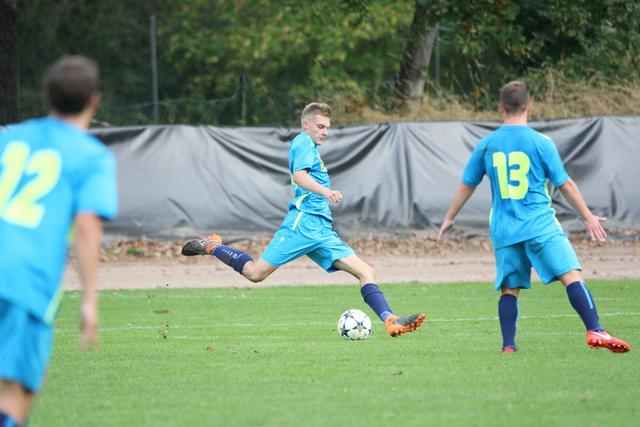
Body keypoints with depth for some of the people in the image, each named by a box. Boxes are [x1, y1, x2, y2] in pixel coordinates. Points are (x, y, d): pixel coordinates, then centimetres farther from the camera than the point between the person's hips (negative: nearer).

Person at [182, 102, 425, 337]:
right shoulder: (304, 142, -1)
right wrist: (326, 192, -33)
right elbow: (299, 176, -20)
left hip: (322, 230, 9)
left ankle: (390, 321, -14)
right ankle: (211, 248, 15)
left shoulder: (311, 147, 28)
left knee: (365, 271, -4)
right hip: (303, 222, -9)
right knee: (257, 273, -9)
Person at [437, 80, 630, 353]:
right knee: (572, 275, -8)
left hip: (504, 230, 4)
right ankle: (595, 331, -21)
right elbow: (565, 184, 1)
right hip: (540, 225, -4)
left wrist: (449, 219, 27)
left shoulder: (486, 145, 6)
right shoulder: (541, 143, -3)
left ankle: (508, 346, 4)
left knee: (509, 288, 11)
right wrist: (588, 217, 11)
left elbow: (466, 186, 14)